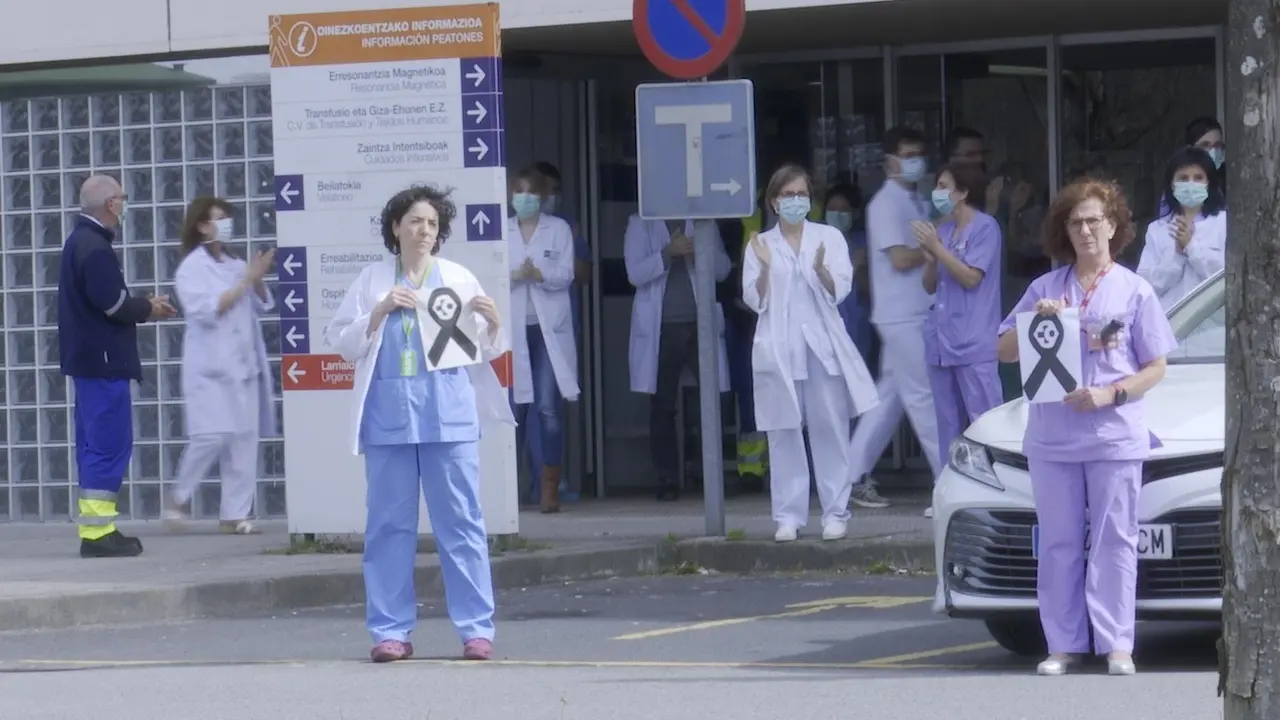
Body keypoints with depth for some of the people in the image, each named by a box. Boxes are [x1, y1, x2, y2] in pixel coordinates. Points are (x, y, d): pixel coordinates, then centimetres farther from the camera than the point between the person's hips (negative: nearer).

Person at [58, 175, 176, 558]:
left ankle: (93, 527, 17)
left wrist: (142, 306, 12)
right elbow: (111, 301, -23)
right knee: (110, 444, -9)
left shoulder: (79, 242, 16)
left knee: (95, 444, 13)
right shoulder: (95, 248, -17)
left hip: (87, 360, 11)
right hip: (104, 360, -11)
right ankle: (98, 531, -10)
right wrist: (148, 309, -6)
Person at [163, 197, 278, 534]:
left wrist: (259, 279, -3)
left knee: (245, 438, 1)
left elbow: (261, 306, 15)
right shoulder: (191, 268, -4)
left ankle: (235, 513, 4)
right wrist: (246, 281, -15)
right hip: (211, 366, -6)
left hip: (243, 364, 6)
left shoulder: (236, 265, 12)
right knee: (212, 435, -13)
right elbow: (209, 309, -15)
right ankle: (179, 498, 7)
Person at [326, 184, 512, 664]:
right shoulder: (372, 281, 12)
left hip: (448, 412, -1)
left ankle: (476, 629, -2)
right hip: (387, 413, 1)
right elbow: (341, 342, 7)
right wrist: (380, 311, -6)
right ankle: (391, 631, 5)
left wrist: (492, 323, -9)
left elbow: (484, 350, 12)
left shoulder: (457, 279, 11)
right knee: (389, 523, 2)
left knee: (461, 520, -3)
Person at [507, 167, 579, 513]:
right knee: (514, 409, 0)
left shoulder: (558, 229, 7)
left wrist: (538, 273, -19)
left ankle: (550, 488, -5)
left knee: (549, 409, -7)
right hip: (513, 329, 1)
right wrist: (515, 275, -17)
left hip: (549, 329, -1)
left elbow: (565, 274, -1)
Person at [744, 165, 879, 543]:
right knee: (784, 432, 0)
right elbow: (755, 300, 4)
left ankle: (835, 512, 2)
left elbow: (839, 290, -1)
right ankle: (788, 515, 3)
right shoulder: (761, 245, 9)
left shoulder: (829, 237, 8)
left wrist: (821, 270, -21)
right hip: (779, 348, 0)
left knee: (830, 429, -1)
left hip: (823, 344, 0)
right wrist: (765, 268, -13)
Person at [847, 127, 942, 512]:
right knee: (923, 395, -6)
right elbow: (900, 258, -18)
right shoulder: (886, 204, -11)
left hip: (916, 313, 9)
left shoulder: (912, 202, 18)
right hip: (902, 315, -9)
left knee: (890, 397, 10)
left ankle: (855, 476, 14)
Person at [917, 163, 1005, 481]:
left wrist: (937, 248, -11)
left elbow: (971, 277, -12)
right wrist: (929, 257, -1)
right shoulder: (943, 230, 15)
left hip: (974, 346, -7)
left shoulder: (985, 228, -4)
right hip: (941, 343, 7)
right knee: (949, 427, 9)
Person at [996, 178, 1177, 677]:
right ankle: (1064, 644, 7)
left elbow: (1156, 367, 3)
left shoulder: (1134, 291, 5)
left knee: (1114, 541, -3)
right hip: (1051, 437, 2)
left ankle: (1117, 645, -3)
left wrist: (1110, 394, -12)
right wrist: (1037, 319, -6)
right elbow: (1005, 352, 12)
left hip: (1116, 436, -2)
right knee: (1059, 543, 3)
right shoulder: (1046, 289, 11)